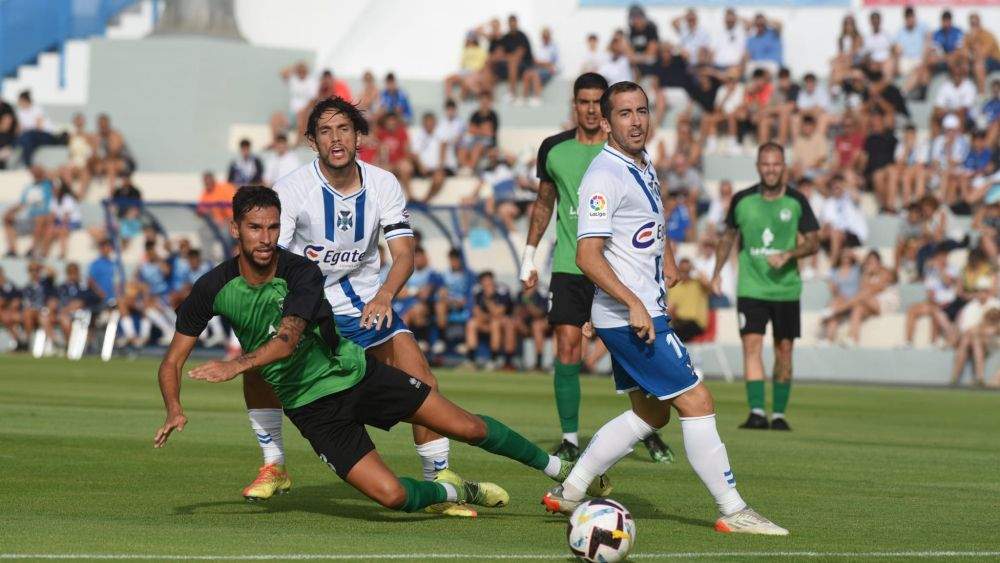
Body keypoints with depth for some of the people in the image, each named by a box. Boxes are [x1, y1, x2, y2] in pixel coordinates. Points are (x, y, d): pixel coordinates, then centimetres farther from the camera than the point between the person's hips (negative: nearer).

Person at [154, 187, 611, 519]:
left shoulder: (301, 273, -20)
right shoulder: (213, 289, -13)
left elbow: (287, 338, -35)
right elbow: (173, 360, -7)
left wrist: (237, 366, -51)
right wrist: (174, 410, -26)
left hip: (354, 371, 0)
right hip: (312, 406, 0)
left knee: (467, 427, 0)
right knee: (391, 496, -16)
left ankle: (557, 467, 24)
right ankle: (454, 493, 18)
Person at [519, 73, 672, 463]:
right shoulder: (554, 149, 6)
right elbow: (544, 204, 18)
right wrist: (529, 256, 15)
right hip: (569, 266, 1)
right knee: (566, 349, -6)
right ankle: (570, 439, 2)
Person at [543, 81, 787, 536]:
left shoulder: (643, 166, 13)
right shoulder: (605, 176, -17)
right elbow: (588, 256, -23)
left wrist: (667, 259, 17)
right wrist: (633, 303, -29)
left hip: (644, 312, 10)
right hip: (630, 315, -10)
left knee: (649, 414, 17)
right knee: (697, 403, -9)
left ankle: (569, 492, 20)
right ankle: (732, 511, -5)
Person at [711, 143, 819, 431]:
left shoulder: (796, 202, -2)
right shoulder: (742, 200, 1)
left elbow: (813, 242, 0)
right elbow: (728, 236, 16)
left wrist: (788, 255, -17)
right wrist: (717, 272, 9)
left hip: (786, 287, 0)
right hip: (750, 287, 0)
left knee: (784, 349, 5)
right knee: (752, 345, -14)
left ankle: (779, 414, 16)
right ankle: (757, 412, -19)